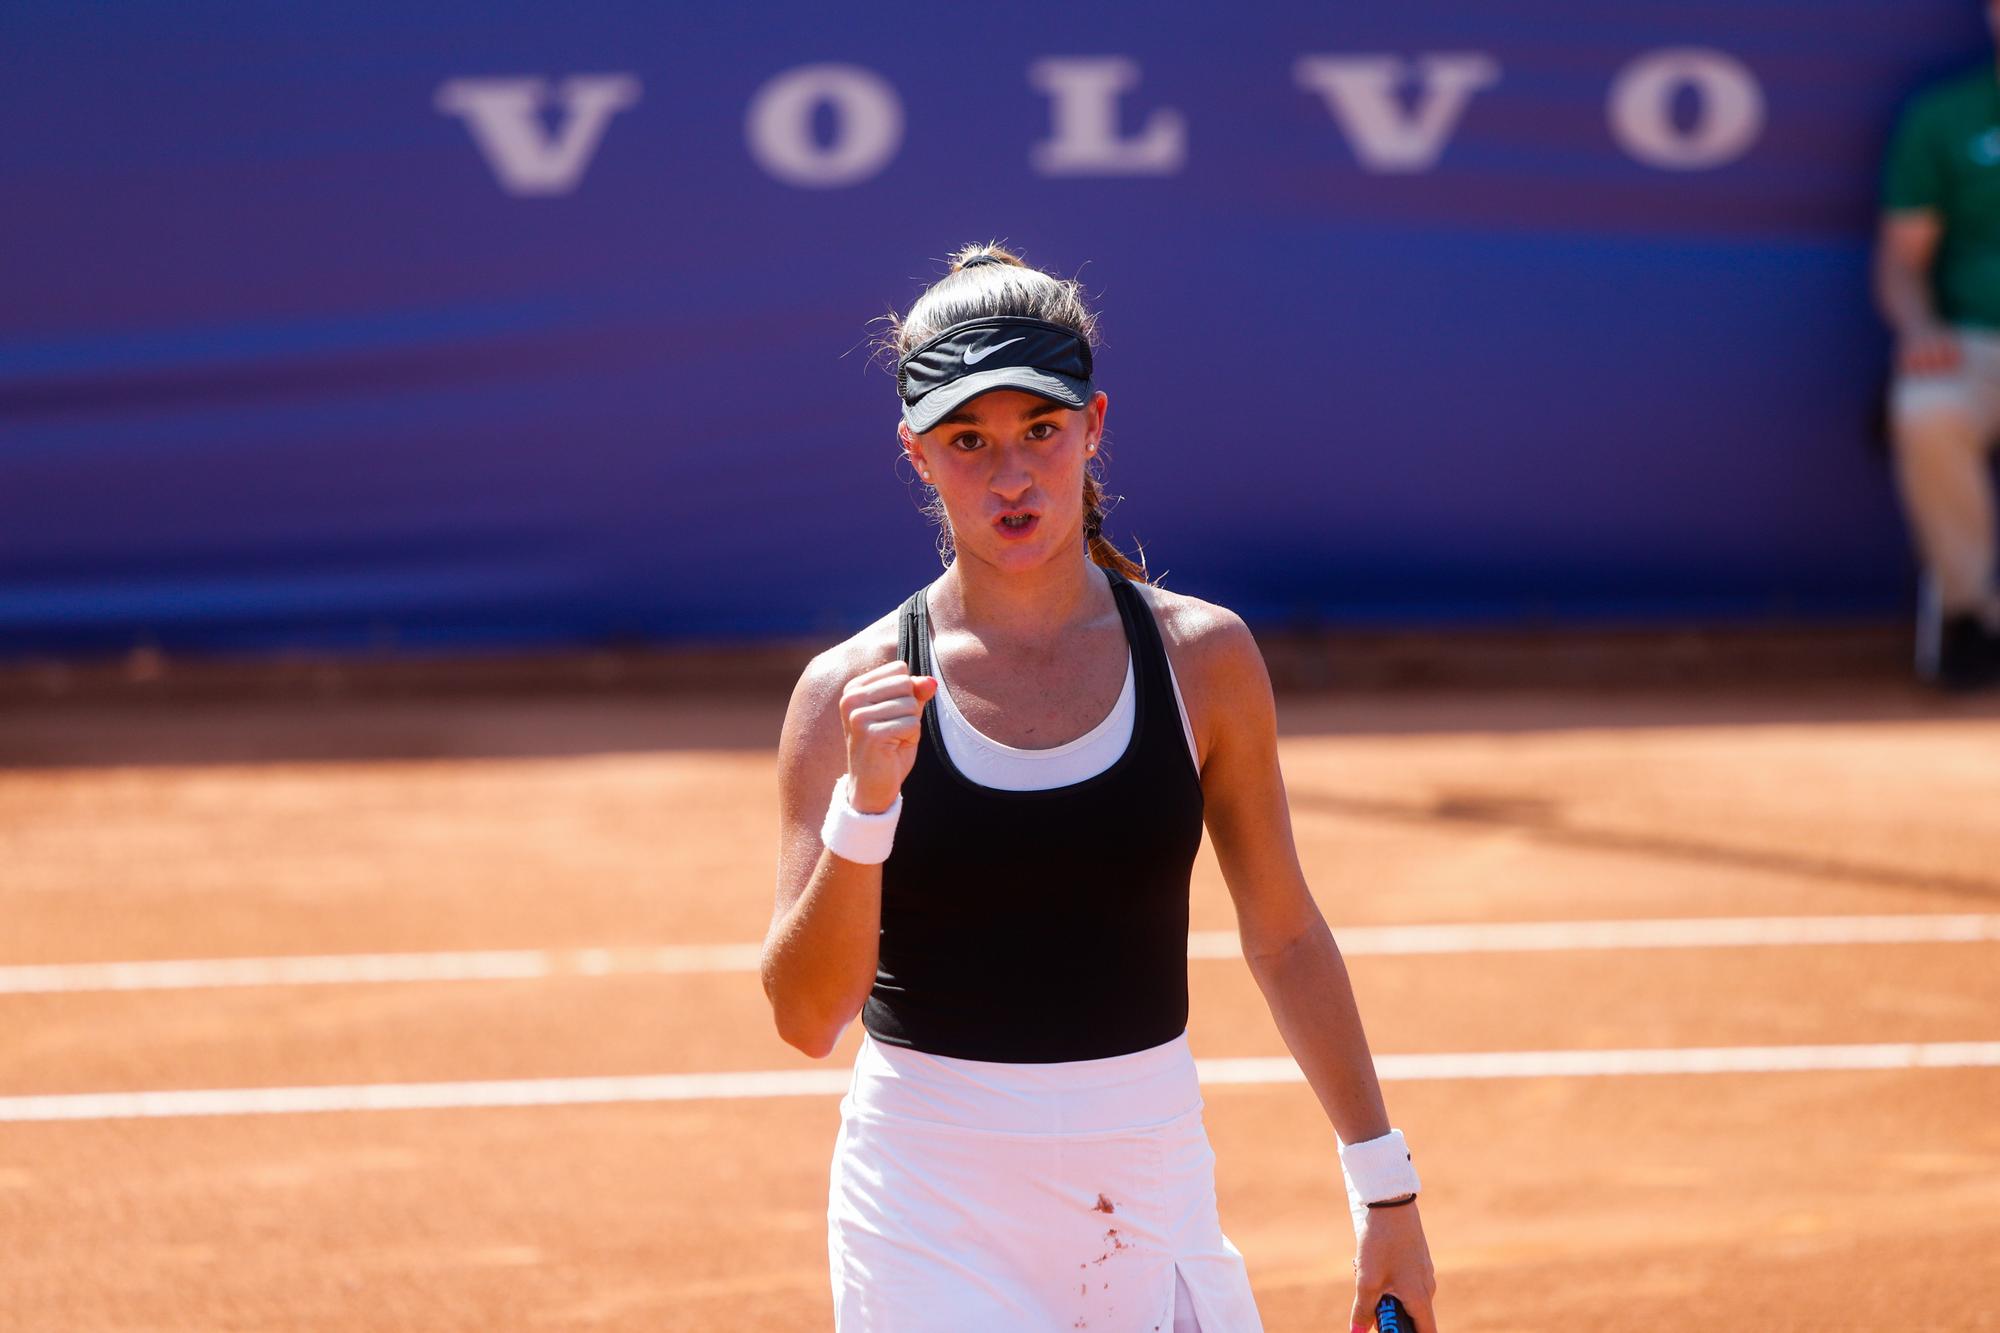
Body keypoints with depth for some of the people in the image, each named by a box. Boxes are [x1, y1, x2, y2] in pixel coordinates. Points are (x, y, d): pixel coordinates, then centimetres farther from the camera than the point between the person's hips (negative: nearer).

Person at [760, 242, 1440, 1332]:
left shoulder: (1203, 659, 1)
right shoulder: (854, 693, -5)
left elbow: (1284, 935, 11)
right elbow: (807, 1017, -9)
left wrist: (1382, 1184, 12)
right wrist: (863, 807, -23)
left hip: (1149, 1189, 2)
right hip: (934, 1194, -2)